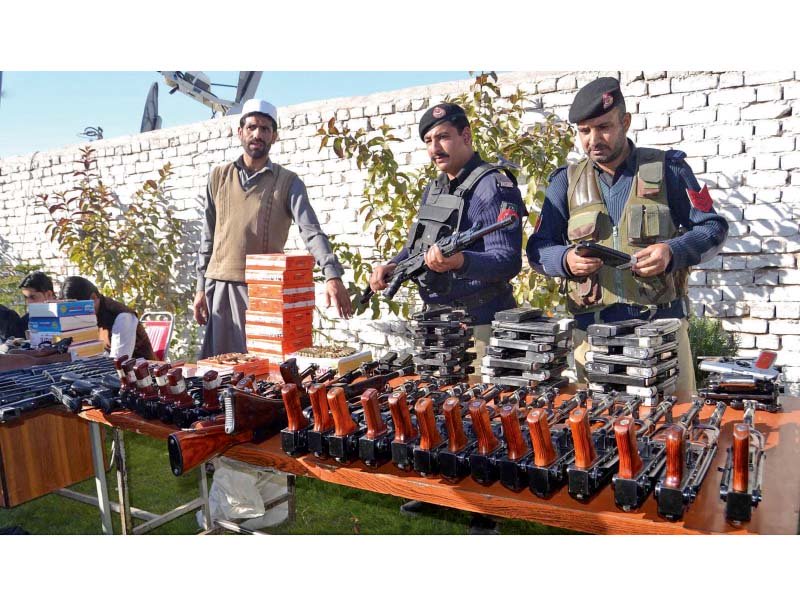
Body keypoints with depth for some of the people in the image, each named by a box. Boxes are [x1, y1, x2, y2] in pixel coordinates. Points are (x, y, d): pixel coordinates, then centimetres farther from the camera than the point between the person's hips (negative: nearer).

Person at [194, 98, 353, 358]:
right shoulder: (219, 177, 11)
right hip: (220, 286, 3)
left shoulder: (287, 182, 2)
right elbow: (208, 236, 14)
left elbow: (311, 231, -12)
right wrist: (201, 287, 9)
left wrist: (333, 276, -27)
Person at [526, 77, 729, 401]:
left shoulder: (666, 169, 4)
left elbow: (712, 228, 6)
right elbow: (537, 248, 6)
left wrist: (673, 252, -15)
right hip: (591, 329, 1)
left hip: (662, 324, -1)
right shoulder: (566, 181, 8)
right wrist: (566, 259, -16)